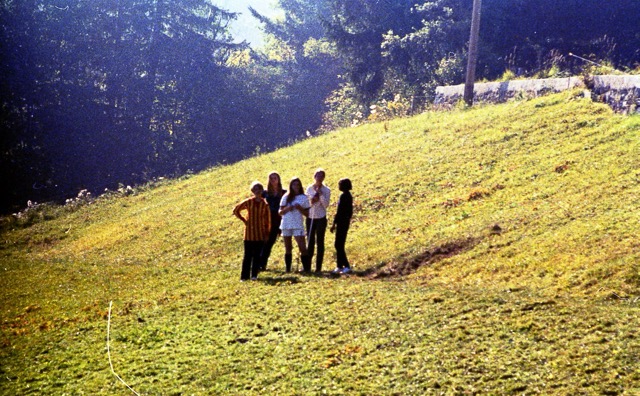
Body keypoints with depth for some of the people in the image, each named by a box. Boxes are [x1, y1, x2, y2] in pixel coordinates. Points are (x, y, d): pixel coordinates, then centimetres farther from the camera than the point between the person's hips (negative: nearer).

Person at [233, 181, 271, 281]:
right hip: (249, 233, -1)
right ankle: (244, 276, 2)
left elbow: (268, 220, 6)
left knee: (257, 255, 1)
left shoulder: (265, 204, 2)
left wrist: (267, 233, 4)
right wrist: (244, 220, 3)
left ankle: (254, 275, 6)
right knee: (248, 255, 0)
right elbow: (236, 210, 8)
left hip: (260, 234, 1)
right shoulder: (248, 202, -1)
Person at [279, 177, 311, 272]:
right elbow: (280, 212, 8)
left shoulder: (304, 198, 3)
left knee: (302, 247, -12)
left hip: (298, 225, -2)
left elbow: (307, 214, 2)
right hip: (286, 225, 2)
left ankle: (306, 268, -11)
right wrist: (287, 209, -11)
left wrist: (300, 208, -14)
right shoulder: (286, 197, 7)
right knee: (288, 249, 8)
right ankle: (287, 269, 13)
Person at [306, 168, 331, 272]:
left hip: (321, 218, -2)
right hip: (310, 217, 3)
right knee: (310, 241, 6)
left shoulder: (326, 190, -2)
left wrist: (320, 194, -16)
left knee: (320, 242, 1)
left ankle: (318, 267, 3)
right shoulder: (309, 188, 5)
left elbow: (326, 205, -10)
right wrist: (311, 200, -13)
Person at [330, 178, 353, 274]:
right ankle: (340, 266, 17)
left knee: (339, 245, -6)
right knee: (339, 245, 14)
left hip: (341, 222, -10)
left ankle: (346, 266, -7)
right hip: (346, 222, 10)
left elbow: (339, 211, -18)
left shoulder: (343, 196, -16)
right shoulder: (349, 196, 12)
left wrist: (334, 223, -14)